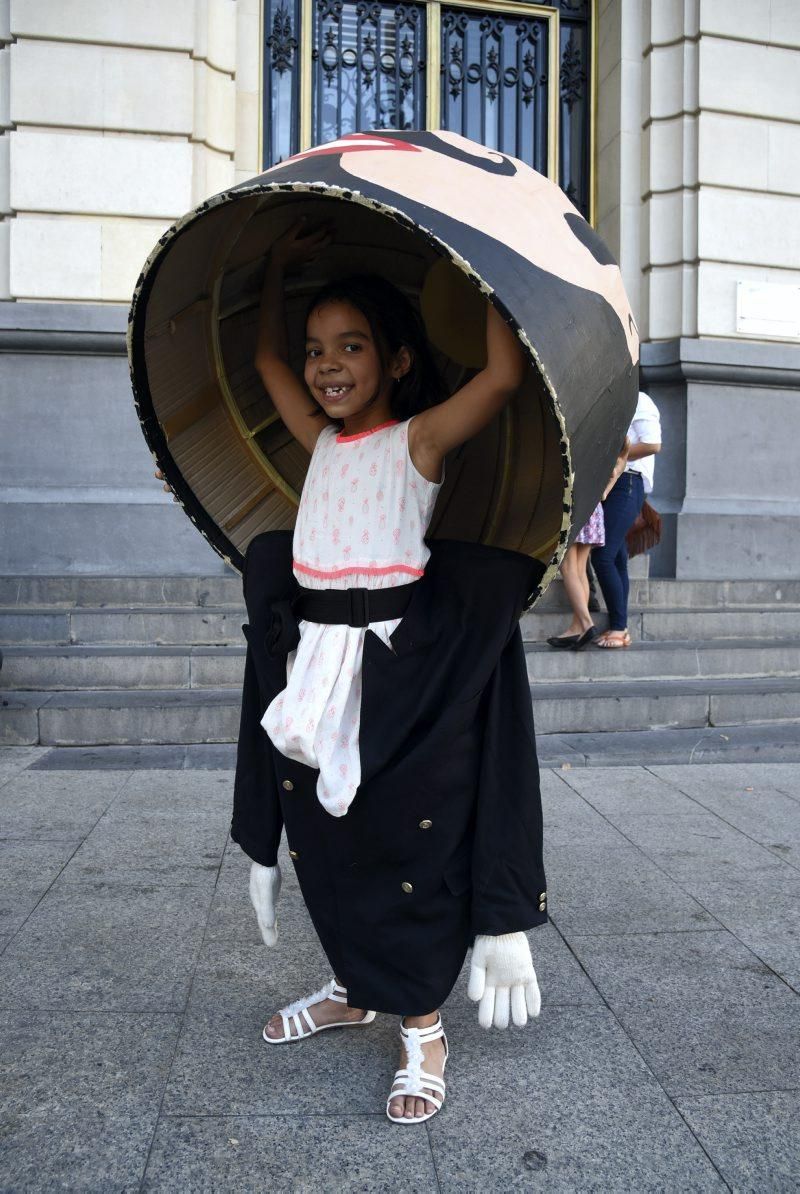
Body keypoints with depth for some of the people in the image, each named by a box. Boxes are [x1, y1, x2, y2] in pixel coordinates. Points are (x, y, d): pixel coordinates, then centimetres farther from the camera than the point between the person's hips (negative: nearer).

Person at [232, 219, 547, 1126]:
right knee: (321, 837, 15)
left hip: (400, 668, -6)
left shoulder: (419, 437, -5)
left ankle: (422, 1028, 18)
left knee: (409, 840, 2)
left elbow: (505, 376, -19)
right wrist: (280, 264, 23)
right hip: (314, 667, 6)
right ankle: (353, 989, 37)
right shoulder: (321, 440, 12)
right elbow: (265, 358, 25)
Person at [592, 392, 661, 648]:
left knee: (603, 557, -14)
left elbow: (652, 444, -15)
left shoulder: (638, 402, -2)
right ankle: (620, 630, 8)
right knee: (616, 559, 6)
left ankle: (618, 628, -9)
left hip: (626, 484, -8)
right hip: (608, 485, 8)